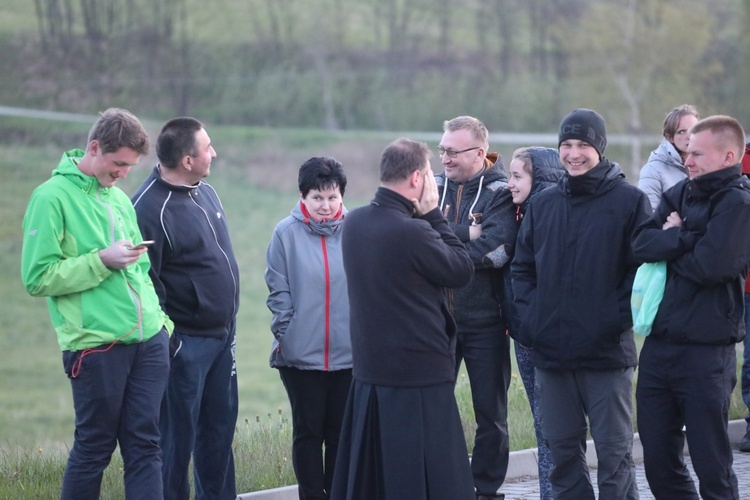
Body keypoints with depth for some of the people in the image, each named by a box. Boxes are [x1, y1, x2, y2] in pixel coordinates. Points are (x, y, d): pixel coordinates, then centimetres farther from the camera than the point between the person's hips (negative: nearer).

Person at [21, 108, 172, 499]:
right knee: (95, 447, 2)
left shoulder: (119, 199, 16)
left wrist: (161, 320, 12)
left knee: (145, 444, 4)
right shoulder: (52, 197, -6)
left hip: (148, 340, 6)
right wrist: (102, 261, -17)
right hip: (97, 345, -6)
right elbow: (38, 278, -11)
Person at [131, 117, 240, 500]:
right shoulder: (150, 208, -18)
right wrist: (165, 339, -18)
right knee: (177, 435, -1)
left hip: (221, 337, 8)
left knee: (220, 427, 14)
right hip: (185, 342, -8)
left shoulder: (205, 193, 10)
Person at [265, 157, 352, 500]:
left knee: (342, 432, 10)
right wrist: (287, 335, -6)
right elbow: (279, 292, -1)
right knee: (309, 431, 7)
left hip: (349, 352, 1)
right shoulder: (287, 233, -5)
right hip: (301, 354, -1)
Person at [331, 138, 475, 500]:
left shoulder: (354, 223, 4)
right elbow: (462, 270, -8)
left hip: (367, 368, 8)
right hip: (419, 376, -8)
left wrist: (424, 217, 3)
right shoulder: (411, 232, -21)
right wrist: (433, 214, -4)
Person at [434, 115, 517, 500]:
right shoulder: (434, 187, 7)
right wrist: (466, 234, -18)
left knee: (490, 413, 6)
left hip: (484, 323, -3)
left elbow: (498, 250, -21)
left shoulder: (501, 192, -6)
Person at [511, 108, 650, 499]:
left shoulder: (629, 201, -3)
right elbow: (522, 267, 16)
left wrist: (617, 318, -15)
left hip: (607, 352, -5)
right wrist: (530, 316, 2)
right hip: (550, 352, 5)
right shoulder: (543, 204, 11)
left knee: (614, 453, 0)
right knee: (562, 452, 10)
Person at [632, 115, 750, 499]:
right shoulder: (681, 193, 11)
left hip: (706, 349, -7)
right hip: (660, 344, 7)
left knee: (712, 467, -1)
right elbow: (641, 245, 0)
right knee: (658, 461, 12)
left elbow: (710, 265, -20)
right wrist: (684, 240, -15)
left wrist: (670, 244, -3)